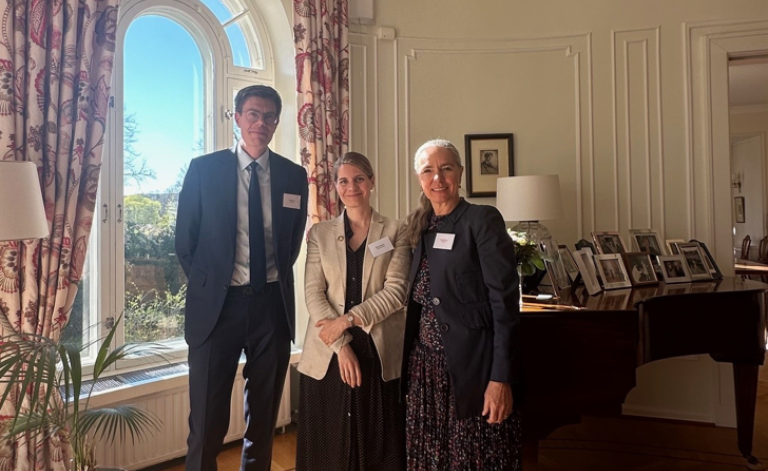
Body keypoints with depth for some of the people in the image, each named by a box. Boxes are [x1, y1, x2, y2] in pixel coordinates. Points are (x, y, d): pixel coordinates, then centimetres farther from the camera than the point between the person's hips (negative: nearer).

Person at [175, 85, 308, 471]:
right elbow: (185, 241, 5)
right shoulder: (204, 169, -1)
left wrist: (275, 282, 11)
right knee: (207, 419, 5)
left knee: (264, 414, 14)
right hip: (217, 304, -2)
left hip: (272, 304, 2)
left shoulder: (294, 176, 4)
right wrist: (207, 285, 5)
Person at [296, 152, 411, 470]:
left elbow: (396, 290, -5)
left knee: (378, 442, 5)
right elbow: (313, 293, 0)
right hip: (328, 354, 2)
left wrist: (348, 319, -14)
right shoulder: (320, 233, 8)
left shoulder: (395, 231, 4)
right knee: (328, 445, 9)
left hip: (379, 352, -1)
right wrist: (342, 346, -11)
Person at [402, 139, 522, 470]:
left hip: (470, 367, -5)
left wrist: (501, 379, -18)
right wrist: (411, 364, 11)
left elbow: (505, 302, -13)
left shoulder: (482, 220, -8)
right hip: (425, 366, 6)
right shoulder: (421, 226, 11)